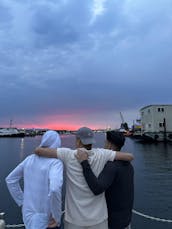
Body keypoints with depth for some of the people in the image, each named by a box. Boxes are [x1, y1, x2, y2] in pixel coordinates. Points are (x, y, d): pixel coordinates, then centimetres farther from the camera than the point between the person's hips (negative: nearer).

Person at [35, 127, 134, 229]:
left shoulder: (69, 154, -16)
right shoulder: (100, 154, -12)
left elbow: (38, 151, -15)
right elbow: (130, 156, -8)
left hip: (75, 218, -1)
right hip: (97, 217, 2)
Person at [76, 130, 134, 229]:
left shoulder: (111, 166, -30)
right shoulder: (128, 165, 0)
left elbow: (97, 189, -46)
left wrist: (84, 163, -44)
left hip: (113, 221, -7)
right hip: (125, 217, 8)